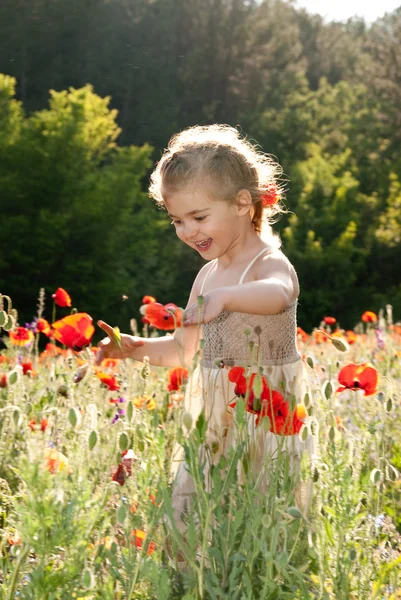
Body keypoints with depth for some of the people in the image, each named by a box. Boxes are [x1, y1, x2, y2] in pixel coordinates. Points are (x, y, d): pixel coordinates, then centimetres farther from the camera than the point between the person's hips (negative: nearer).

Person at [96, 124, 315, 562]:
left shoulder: (270, 263, -12)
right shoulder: (207, 275, 12)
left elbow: (277, 295, -38)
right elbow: (182, 350, 20)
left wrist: (224, 297, -57)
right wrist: (137, 348, 1)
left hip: (267, 421, -7)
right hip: (212, 425, 7)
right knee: (186, 524, 3)